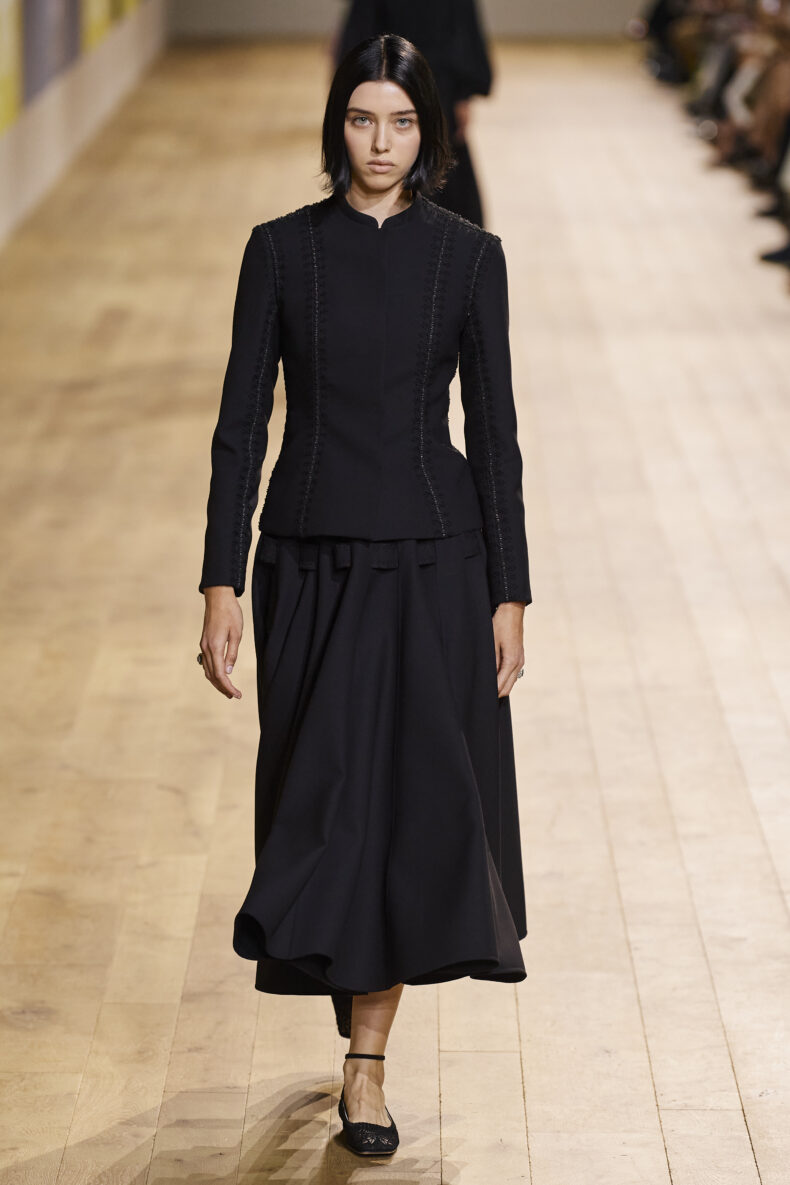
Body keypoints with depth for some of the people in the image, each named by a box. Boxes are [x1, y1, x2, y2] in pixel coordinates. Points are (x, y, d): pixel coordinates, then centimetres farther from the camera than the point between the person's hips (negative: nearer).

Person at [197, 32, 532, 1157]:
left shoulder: (468, 255, 0)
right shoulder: (282, 250, 0)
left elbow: (494, 428, 1)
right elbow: (241, 421, 0)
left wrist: (510, 593, -2)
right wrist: (221, 584, -6)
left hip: (434, 563, 0)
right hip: (313, 560, 0)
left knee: (417, 798, -3)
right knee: (326, 798, 6)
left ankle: (366, 1061, 6)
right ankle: (365, 1044, 27)